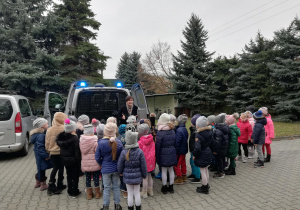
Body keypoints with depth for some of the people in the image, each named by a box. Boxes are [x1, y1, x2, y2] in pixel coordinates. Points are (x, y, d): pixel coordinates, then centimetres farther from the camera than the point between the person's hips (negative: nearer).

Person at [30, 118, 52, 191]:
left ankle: (37, 183, 36)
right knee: (42, 169, 4)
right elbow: (40, 147, -26)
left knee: (41, 168, 21)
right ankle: (43, 185, 17)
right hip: (42, 155, -10)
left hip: (40, 154, 10)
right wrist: (46, 156, -21)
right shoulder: (41, 135, -25)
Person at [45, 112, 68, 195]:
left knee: (55, 168, 16)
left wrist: (48, 150, 13)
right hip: (61, 152, -3)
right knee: (61, 168, 11)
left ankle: (51, 185, 9)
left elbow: (47, 142, 1)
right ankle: (59, 185, 22)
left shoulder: (49, 130, -5)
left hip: (52, 152, 3)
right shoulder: (64, 129, -17)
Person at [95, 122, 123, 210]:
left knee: (107, 188, 10)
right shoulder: (119, 143, -10)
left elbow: (97, 157, -9)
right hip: (116, 168, 2)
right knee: (116, 187, 15)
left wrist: (101, 164, 9)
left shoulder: (101, 143, -16)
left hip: (106, 169, -2)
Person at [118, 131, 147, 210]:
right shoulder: (140, 152, -14)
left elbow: (120, 165, -4)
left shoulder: (124, 152, -15)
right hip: (137, 176, 0)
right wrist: (144, 175, 8)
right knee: (137, 193, 15)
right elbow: (143, 166, -7)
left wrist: (121, 172, 16)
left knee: (130, 194, 12)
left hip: (127, 176, 0)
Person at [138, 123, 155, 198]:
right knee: (149, 176, 19)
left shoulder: (140, 142, -18)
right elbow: (153, 150, 7)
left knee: (145, 177, 4)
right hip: (151, 161, 6)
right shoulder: (151, 140, -1)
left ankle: (144, 193, 16)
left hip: (144, 161, -6)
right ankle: (150, 191, 30)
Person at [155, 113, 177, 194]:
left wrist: (157, 157, -3)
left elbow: (157, 146, -12)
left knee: (164, 170, 5)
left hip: (163, 154, -5)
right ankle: (171, 187, 24)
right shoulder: (172, 131, 1)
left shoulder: (160, 133, -16)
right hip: (172, 153, 5)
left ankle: (164, 188, 16)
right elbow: (175, 143, 9)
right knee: (171, 170, 13)